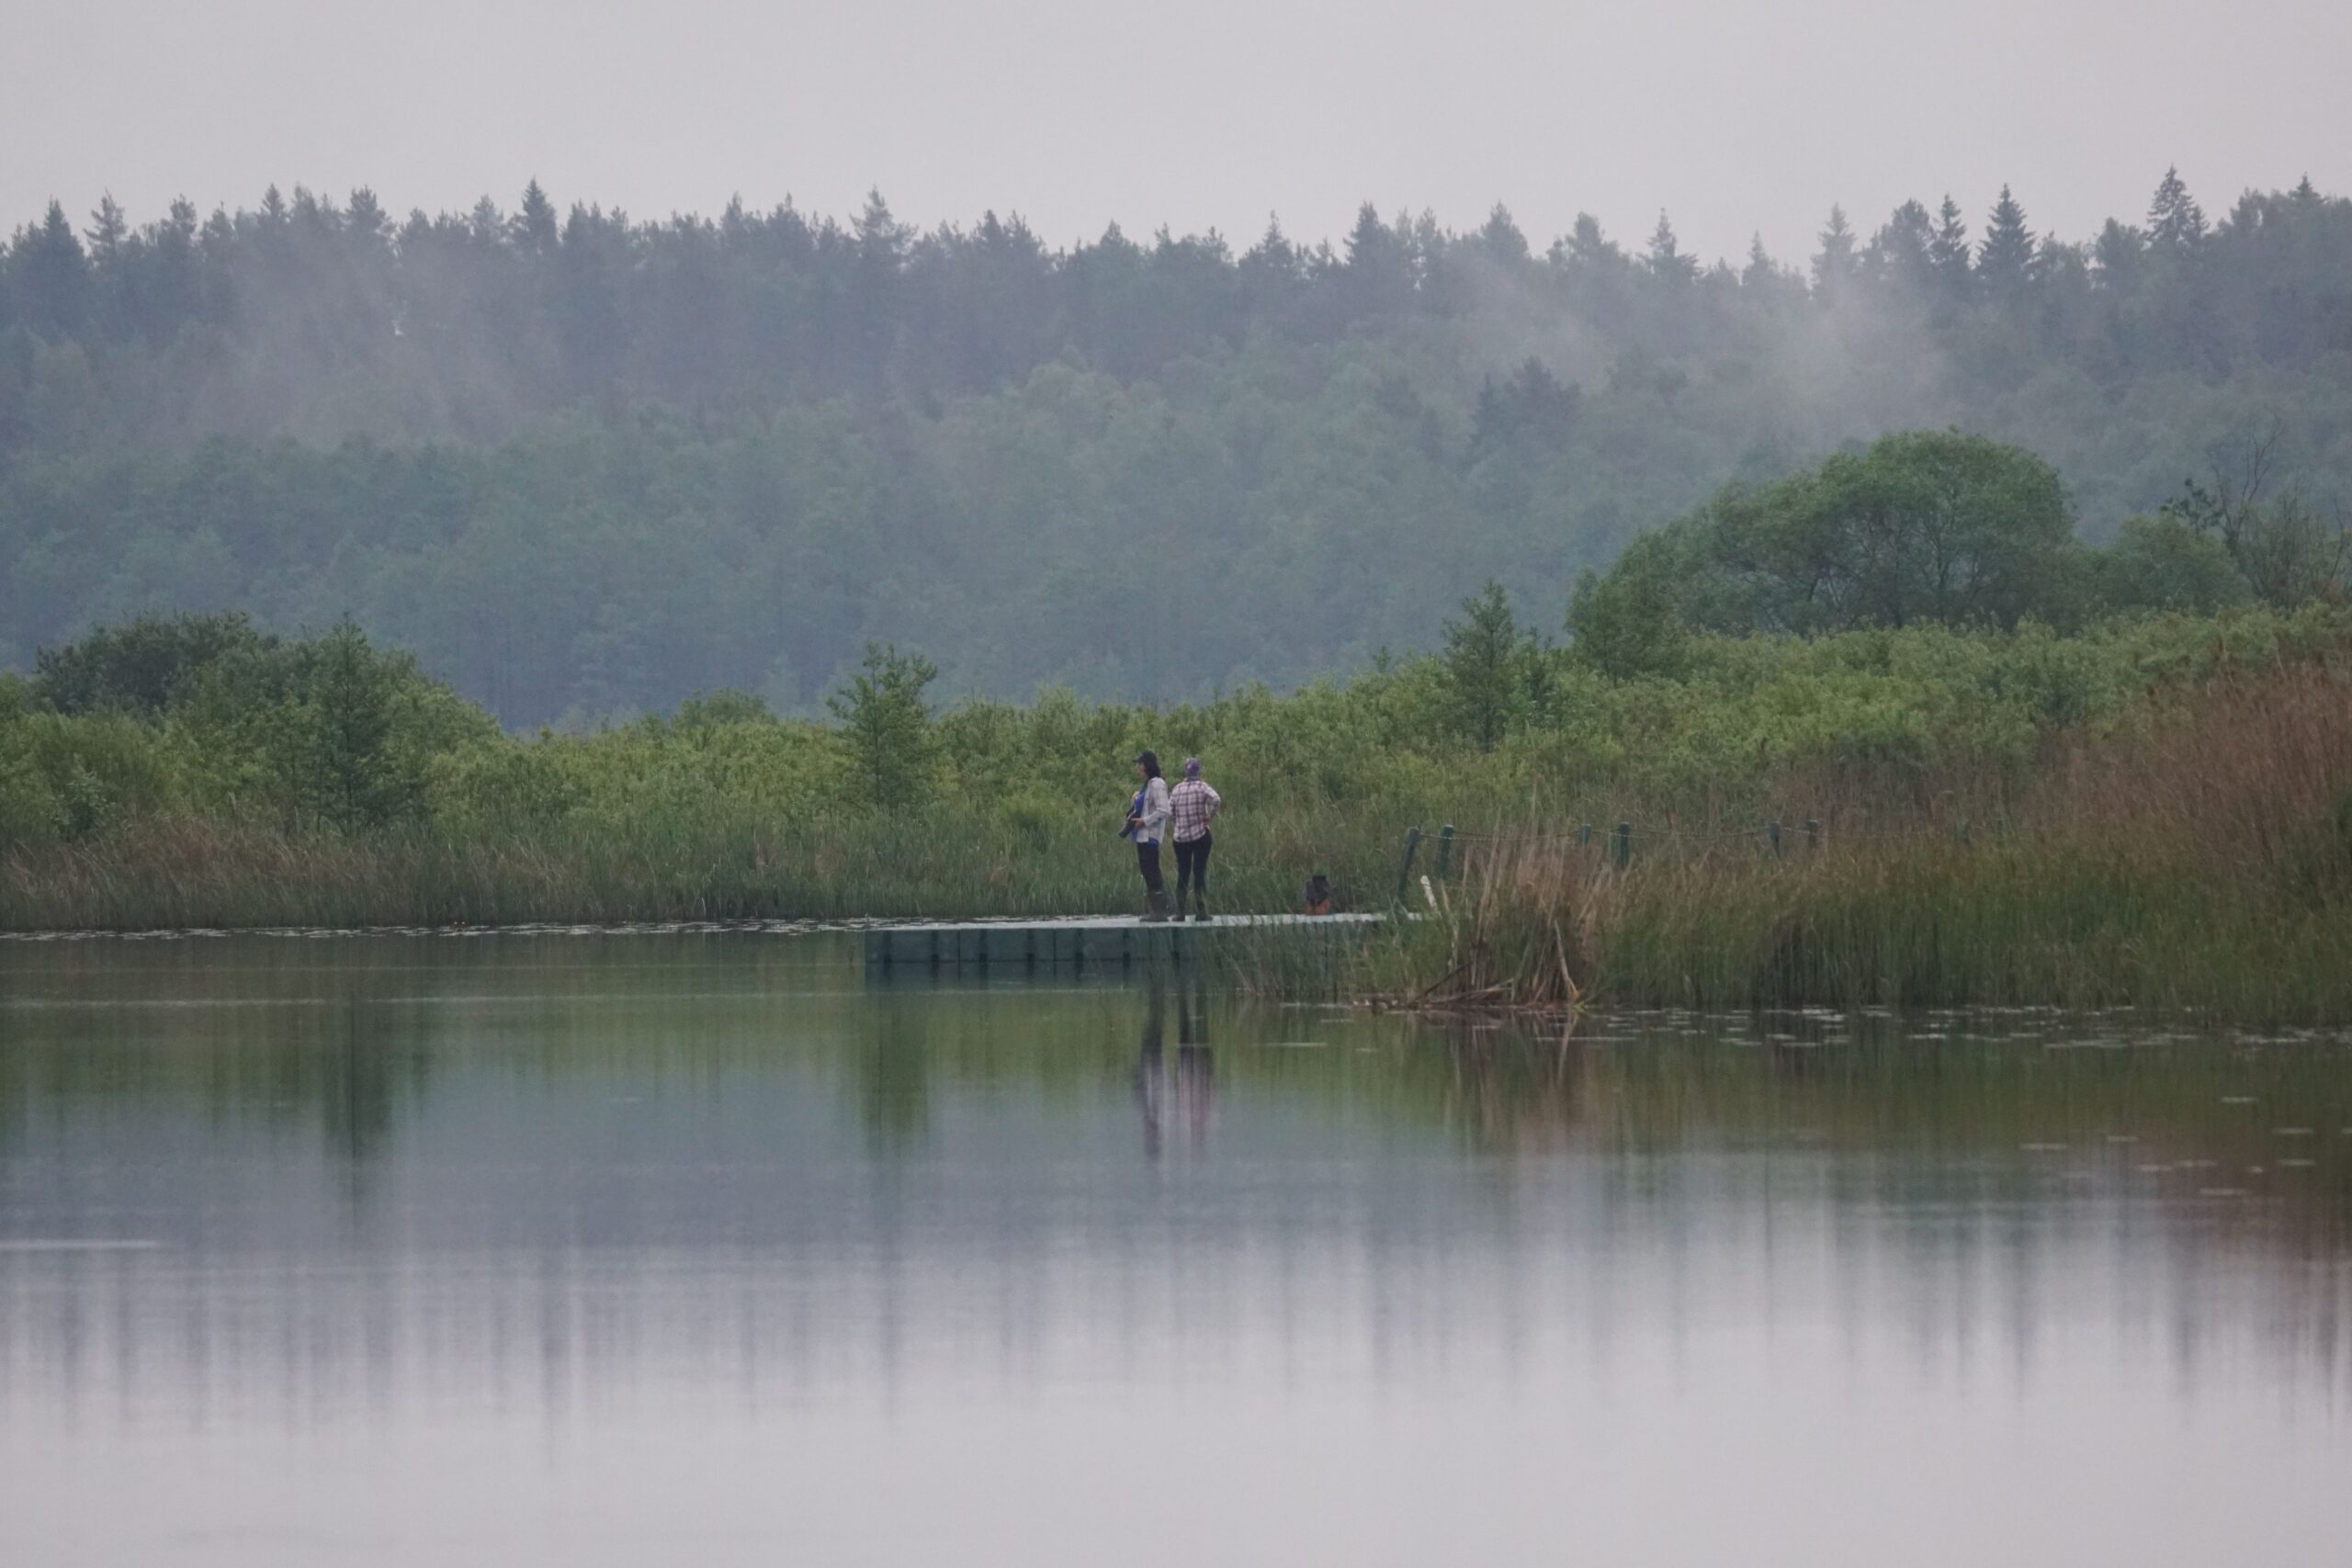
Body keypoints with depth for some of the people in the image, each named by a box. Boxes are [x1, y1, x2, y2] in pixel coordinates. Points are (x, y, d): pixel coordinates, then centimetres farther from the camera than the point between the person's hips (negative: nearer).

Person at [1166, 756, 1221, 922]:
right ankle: (1201, 911, -1)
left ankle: (1180, 912, 4)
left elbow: (1169, 813, 1)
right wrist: (1210, 816, -10)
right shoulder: (1202, 787, -6)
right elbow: (1216, 799, -24)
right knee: (1200, 873, 1)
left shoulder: (1176, 790, 4)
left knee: (1182, 875, 8)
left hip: (1181, 838, 3)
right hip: (1200, 836, -3)